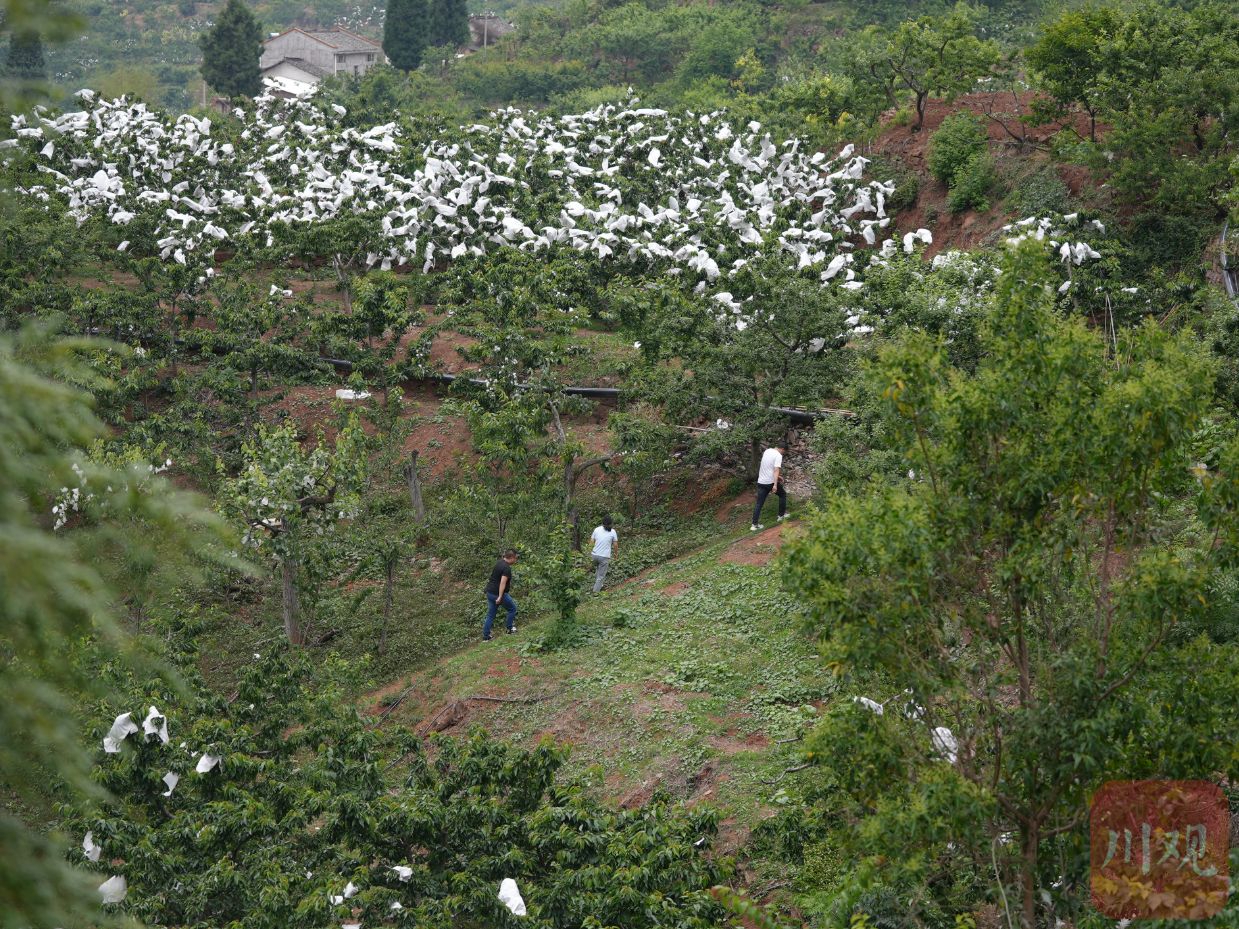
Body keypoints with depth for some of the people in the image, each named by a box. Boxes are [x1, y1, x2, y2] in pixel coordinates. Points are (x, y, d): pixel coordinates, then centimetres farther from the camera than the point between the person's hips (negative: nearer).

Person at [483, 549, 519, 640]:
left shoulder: (499, 562, 11)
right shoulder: (507, 568, -18)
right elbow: (502, 583, -26)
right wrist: (500, 597, -28)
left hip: (490, 592, 8)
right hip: (498, 594, -8)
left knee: (490, 615, 13)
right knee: (512, 608, 15)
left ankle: (485, 636, 12)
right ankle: (510, 629, 22)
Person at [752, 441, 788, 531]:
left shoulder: (767, 451, 12)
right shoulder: (778, 455, -12)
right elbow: (776, 469, -24)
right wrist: (775, 485, -31)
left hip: (761, 482, 6)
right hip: (771, 482, -6)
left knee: (759, 504, 7)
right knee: (783, 495, 22)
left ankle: (755, 525, 1)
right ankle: (781, 515, 30)